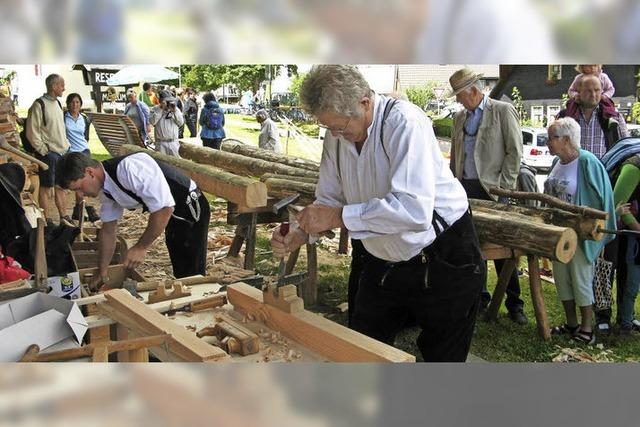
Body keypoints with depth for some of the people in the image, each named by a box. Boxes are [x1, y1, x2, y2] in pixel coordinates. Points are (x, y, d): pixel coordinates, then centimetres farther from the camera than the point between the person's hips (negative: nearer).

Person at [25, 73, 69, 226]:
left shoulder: (57, 103, 11)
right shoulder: (39, 105, -14)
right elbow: (32, 132, -16)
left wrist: (65, 145, 13)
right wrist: (43, 150, -14)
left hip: (62, 152, 8)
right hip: (48, 153, -8)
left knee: (61, 186, 13)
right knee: (46, 187, 0)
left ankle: (64, 217, 21)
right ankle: (47, 220, 6)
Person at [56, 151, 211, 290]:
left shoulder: (129, 169, -32)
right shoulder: (105, 189, -2)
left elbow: (164, 208, -34)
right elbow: (108, 230, 10)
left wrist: (141, 247, -24)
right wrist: (102, 273, 15)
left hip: (191, 209, -9)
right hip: (173, 217, 9)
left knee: (193, 275, -5)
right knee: (180, 274, 19)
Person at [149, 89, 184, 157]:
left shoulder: (176, 109, 9)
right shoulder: (155, 109, 2)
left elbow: (181, 122, 0)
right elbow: (152, 121, -14)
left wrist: (175, 111, -11)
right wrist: (161, 109, -14)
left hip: (173, 142, 2)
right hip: (161, 143, -2)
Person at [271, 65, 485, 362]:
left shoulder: (404, 123, -27)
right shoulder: (337, 136, -5)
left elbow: (415, 211, -39)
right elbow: (329, 200, 5)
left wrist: (338, 216, -34)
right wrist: (300, 235, -14)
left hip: (442, 261, -6)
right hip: (377, 263, 6)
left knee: (443, 356, 11)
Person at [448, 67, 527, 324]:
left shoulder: (503, 111, -3)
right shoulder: (460, 117, 15)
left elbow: (515, 151, -6)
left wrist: (503, 186, -12)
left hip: (492, 190, -5)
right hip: (465, 188, 6)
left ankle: (514, 303, 8)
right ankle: (479, 296, 19)